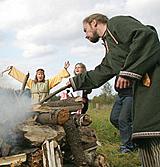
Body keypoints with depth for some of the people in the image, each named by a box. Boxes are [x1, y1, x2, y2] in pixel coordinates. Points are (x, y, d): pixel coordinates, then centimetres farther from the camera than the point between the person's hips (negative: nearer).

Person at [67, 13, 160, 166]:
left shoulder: (116, 23, 4)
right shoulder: (110, 53, 31)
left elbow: (146, 35, -13)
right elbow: (98, 75, 37)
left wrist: (128, 71, -16)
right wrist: (75, 82, 44)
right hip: (141, 86, 10)